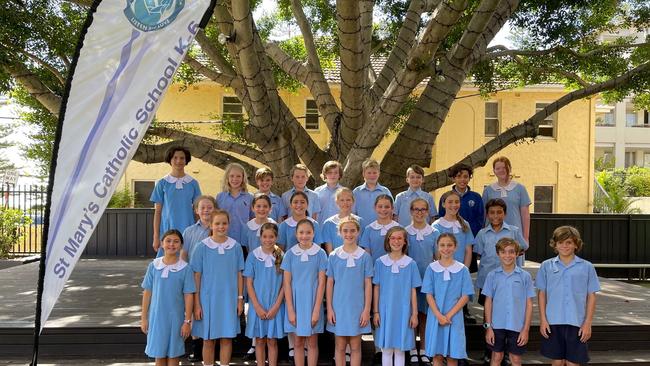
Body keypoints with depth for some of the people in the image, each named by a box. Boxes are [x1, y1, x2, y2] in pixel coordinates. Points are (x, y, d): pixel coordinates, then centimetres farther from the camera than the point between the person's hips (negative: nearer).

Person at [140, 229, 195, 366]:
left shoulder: (185, 269, -8)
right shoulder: (153, 266, -2)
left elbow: (188, 296, -5)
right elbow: (147, 293, 4)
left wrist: (187, 321, -6)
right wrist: (144, 318, 5)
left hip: (176, 317, -2)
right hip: (157, 316, 2)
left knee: (173, 354, 9)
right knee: (159, 355, 12)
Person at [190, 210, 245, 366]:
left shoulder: (235, 246, 1)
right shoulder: (203, 247, -4)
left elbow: (239, 274, 5)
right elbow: (197, 276, -2)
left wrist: (240, 299, 2)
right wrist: (196, 304, -4)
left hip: (229, 299, 1)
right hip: (208, 299, -1)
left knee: (227, 339, 7)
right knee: (208, 340, 9)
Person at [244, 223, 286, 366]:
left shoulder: (281, 256, -3)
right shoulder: (253, 255, -4)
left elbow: (284, 284, -2)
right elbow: (249, 283, -2)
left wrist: (276, 306, -8)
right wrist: (258, 307, -8)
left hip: (275, 306, 0)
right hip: (257, 306, 0)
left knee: (272, 341, 7)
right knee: (259, 340, 9)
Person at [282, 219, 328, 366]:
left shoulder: (320, 254, -4)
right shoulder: (290, 254, -1)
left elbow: (321, 283, -5)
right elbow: (287, 283, -1)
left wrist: (316, 309, -9)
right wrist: (290, 310, -6)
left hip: (312, 302, -1)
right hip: (295, 302, 1)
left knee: (312, 343, 8)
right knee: (298, 343, 10)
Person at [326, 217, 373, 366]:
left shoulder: (364, 256, -2)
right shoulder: (334, 256, 0)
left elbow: (368, 285, -1)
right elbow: (329, 284, 3)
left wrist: (367, 310, -5)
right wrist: (329, 309, -1)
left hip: (357, 307, -1)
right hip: (339, 307, 1)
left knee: (355, 347, 8)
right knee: (340, 346, 9)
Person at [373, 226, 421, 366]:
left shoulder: (410, 263, -1)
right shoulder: (380, 262, -1)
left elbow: (413, 291, 2)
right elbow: (376, 289, 3)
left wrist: (414, 314, 1)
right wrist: (375, 312, 1)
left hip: (403, 312, 0)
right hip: (385, 311, 0)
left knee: (400, 350, 8)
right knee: (386, 349, 9)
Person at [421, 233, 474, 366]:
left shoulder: (462, 270, -1)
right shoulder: (432, 268, 0)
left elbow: (465, 296, -4)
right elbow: (429, 295, -2)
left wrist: (449, 315, -10)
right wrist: (439, 315, -12)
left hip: (454, 317, 0)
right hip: (435, 317, 0)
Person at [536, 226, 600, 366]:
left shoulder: (586, 267, 1)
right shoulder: (546, 266, 2)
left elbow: (591, 296, 3)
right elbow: (541, 294, 6)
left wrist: (588, 323, -2)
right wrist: (543, 320, 0)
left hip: (576, 322, -1)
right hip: (553, 322, 1)